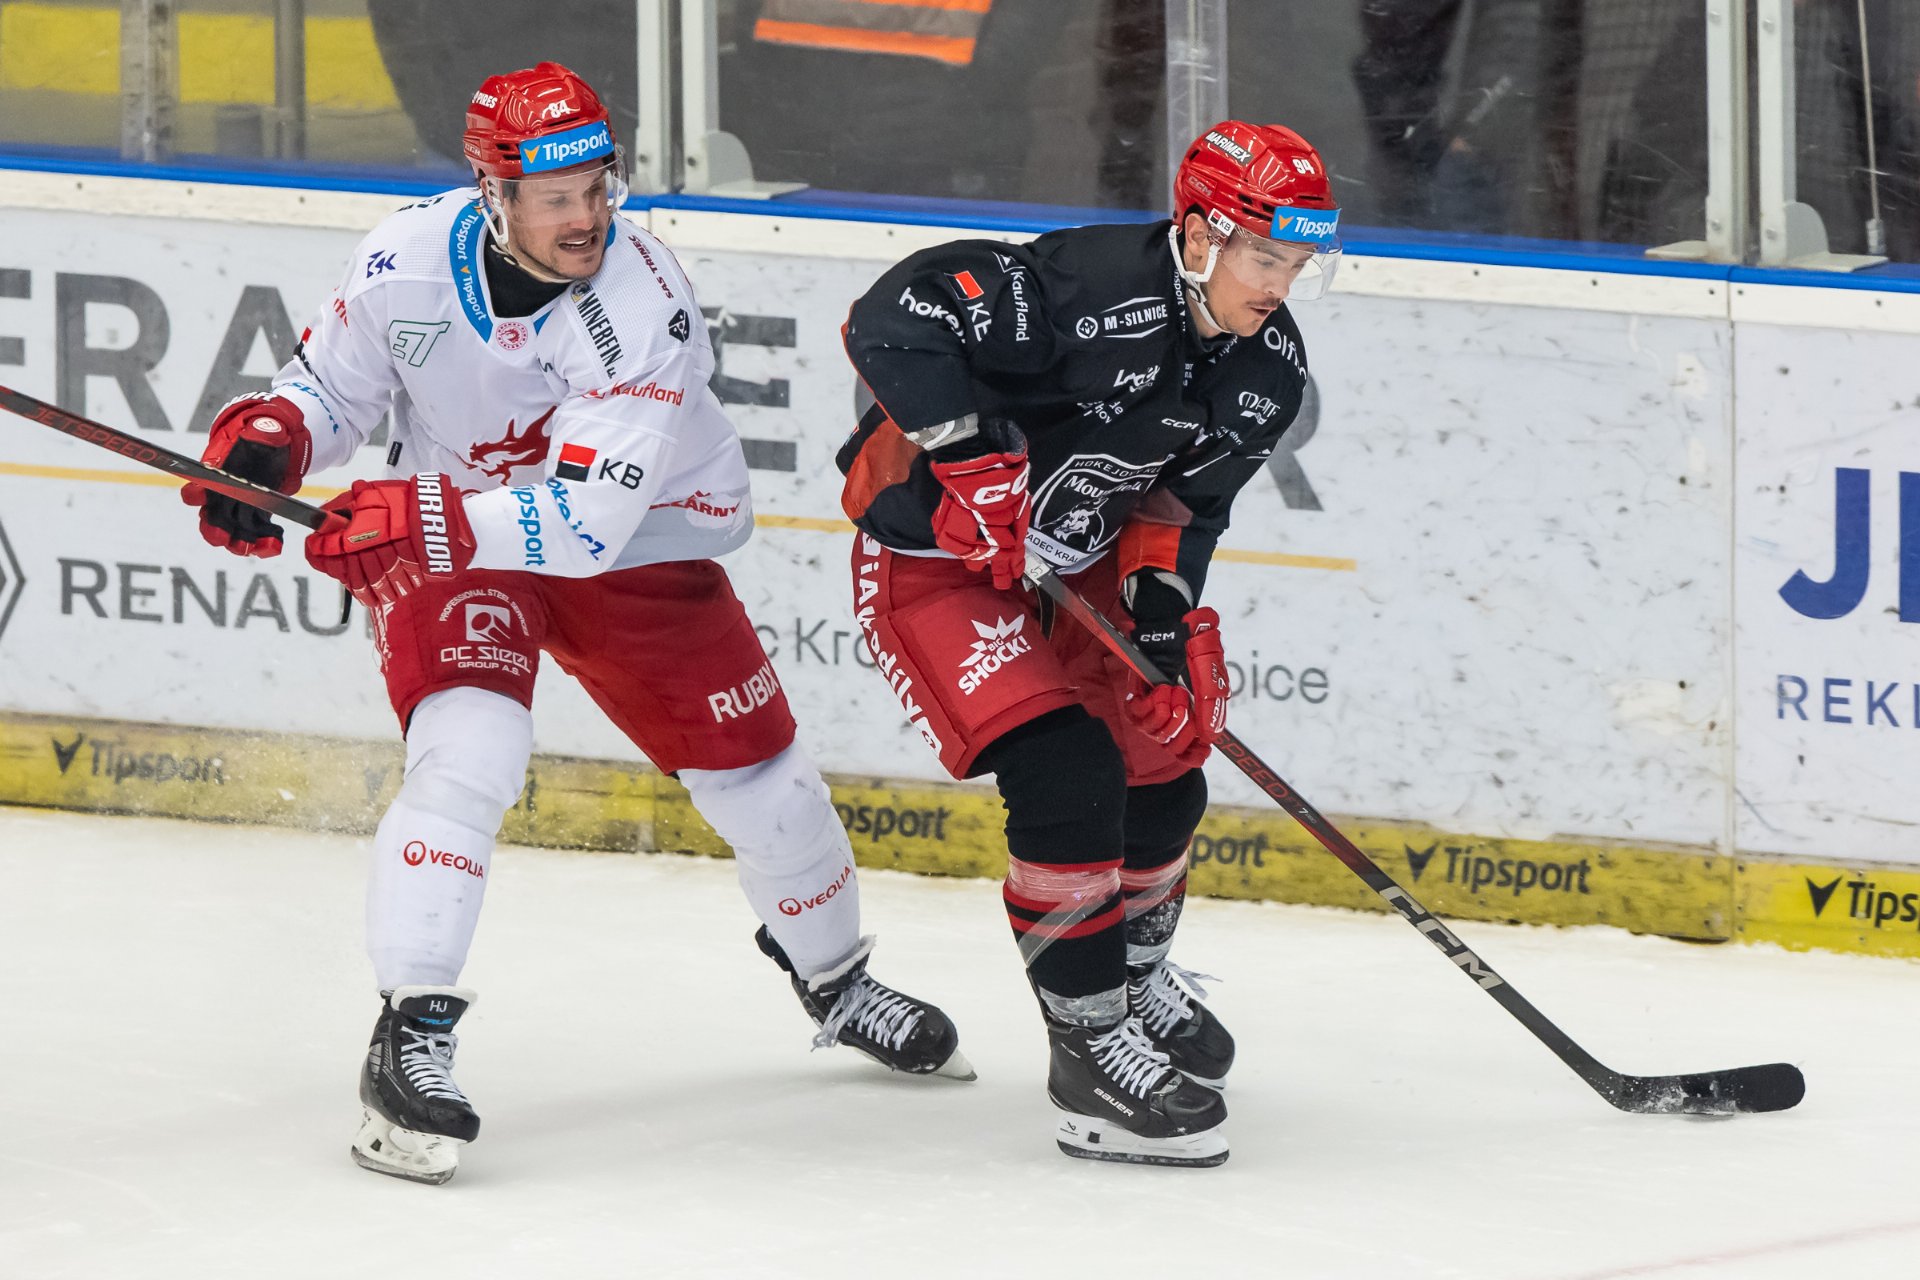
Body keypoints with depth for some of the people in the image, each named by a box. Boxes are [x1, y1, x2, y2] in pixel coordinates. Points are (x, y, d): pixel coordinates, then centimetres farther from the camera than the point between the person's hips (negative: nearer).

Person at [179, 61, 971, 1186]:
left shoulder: (643, 303, -29)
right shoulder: (412, 255, -19)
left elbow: (585, 523, -35)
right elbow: (335, 386, 1)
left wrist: (417, 515, -44)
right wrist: (266, 440, -20)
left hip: (638, 537, 0)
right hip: (450, 541, 0)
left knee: (752, 765, 5)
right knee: (472, 749, -26)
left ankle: (834, 975, 36)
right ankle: (411, 1039, -21)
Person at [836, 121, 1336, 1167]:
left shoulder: (1268, 365, -6)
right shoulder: (1084, 291, -32)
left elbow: (1185, 494, 6)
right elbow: (896, 317, -34)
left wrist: (1162, 610, -7)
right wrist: (971, 461, -36)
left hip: (1074, 564, 9)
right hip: (933, 557, -8)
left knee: (1162, 778, 15)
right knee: (1068, 778, -21)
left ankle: (1137, 972, 45)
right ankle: (1089, 1044, -9)